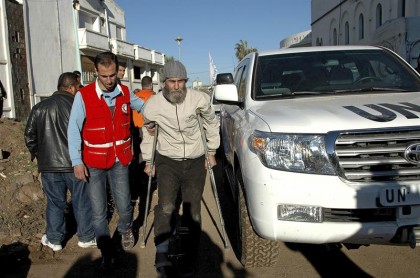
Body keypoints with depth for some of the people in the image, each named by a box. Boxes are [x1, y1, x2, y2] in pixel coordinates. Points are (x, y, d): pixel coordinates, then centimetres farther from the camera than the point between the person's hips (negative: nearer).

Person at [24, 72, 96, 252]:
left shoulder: (39, 108, 5)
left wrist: (38, 154, 22)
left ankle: (54, 239, 24)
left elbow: (29, 135, 10)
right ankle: (86, 237, 20)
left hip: (49, 165, 4)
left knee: (54, 203, 14)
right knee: (81, 201, 9)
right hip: (75, 163, -3)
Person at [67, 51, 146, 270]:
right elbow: (73, 130, -9)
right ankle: (106, 252, 23)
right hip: (93, 162, -2)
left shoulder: (125, 93, 0)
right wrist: (77, 162, -12)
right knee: (98, 211, 4)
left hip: (120, 160, 3)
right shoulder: (83, 95, -11)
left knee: (124, 204, 8)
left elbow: (141, 105, 23)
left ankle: (126, 230, 41)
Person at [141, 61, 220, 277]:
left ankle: (188, 259, 17)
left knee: (192, 210, 5)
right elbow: (148, 133, 8)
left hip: (195, 162, 1)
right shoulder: (153, 105, -10)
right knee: (166, 207, -20)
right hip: (167, 162, 0)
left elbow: (211, 122, 7)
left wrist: (212, 151, 9)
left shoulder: (199, 99, -12)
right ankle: (162, 255, -10)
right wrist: (148, 161, 13)